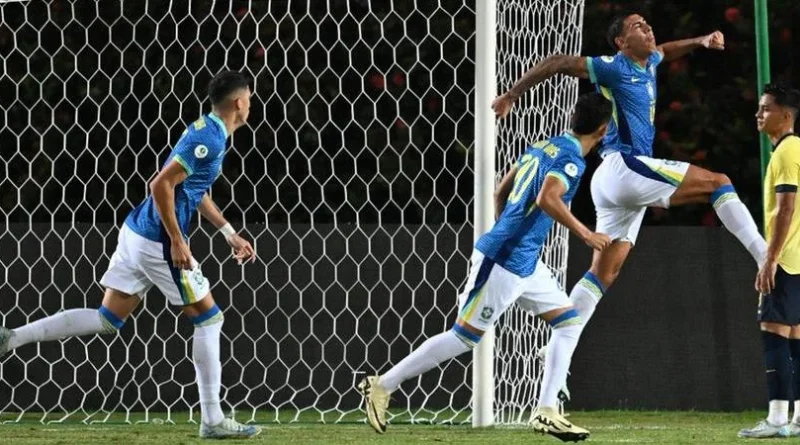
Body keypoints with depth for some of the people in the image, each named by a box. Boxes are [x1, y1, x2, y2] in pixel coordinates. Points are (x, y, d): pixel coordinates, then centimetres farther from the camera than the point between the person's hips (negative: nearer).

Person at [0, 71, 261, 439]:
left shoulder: (206, 130, 15)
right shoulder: (209, 139, -16)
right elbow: (161, 185, -24)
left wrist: (229, 233, 29)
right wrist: (177, 242, -20)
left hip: (137, 231, 9)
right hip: (158, 242, -9)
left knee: (107, 320, 11)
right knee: (208, 318, 2)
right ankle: (212, 421, 5)